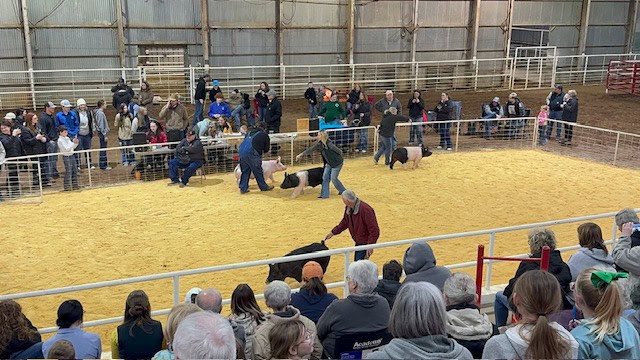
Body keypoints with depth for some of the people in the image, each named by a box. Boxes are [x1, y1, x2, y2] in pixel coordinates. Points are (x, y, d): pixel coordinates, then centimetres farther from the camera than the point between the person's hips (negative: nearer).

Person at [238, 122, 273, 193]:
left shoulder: (249, 132, 23)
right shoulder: (264, 135, 6)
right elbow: (266, 149, 10)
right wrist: (261, 151, 31)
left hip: (241, 151, 6)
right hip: (251, 153, -6)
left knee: (245, 171, 16)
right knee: (258, 171, 8)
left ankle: (243, 188, 17)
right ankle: (263, 187, 20)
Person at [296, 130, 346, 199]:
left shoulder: (329, 144, -27)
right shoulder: (319, 144, -5)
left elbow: (340, 152, -19)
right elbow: (310, 150, 3)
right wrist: (301, 155, 3)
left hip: (337, 163, -7)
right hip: (329, 163, 7)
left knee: (333, 178, -6)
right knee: (325, 177, 1)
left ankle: (343, 191, 16)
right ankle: (324, 195, 7)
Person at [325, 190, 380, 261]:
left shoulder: (365, 209, -28)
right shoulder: (348, 208, -1)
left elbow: (374, 230, -26)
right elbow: (345, 222, 19)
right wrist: (333, 232, 15)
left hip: (365, 243, -9)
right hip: (358, 242, 9)